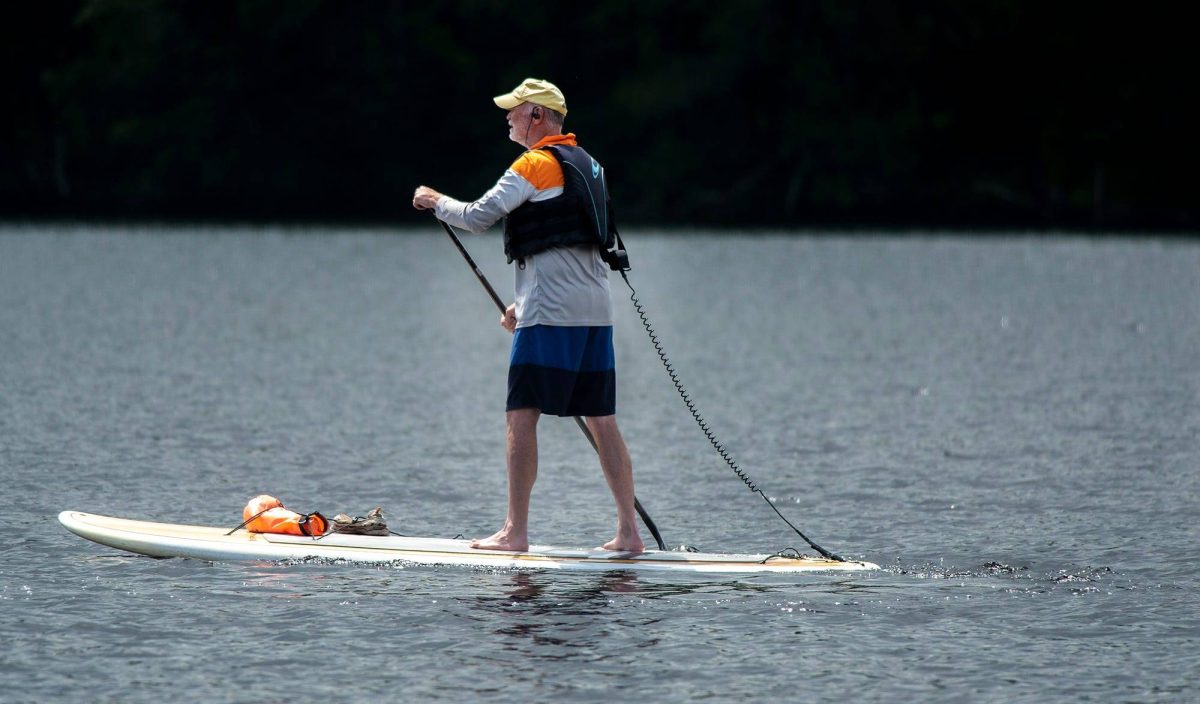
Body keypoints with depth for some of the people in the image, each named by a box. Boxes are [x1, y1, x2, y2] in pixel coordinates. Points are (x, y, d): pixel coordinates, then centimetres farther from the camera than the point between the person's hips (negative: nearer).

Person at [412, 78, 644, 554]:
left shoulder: (535, 165, -9)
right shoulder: (584, 163, 20)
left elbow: (477, 217, -9)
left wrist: (435, 202, 10)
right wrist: (525, 304, 26)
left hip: (551, 314, -8)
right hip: (596, 309, 8)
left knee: (522, 416, -5)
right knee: (602, 421, 7)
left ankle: (516, 531, -6)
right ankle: (629, 532, 4)